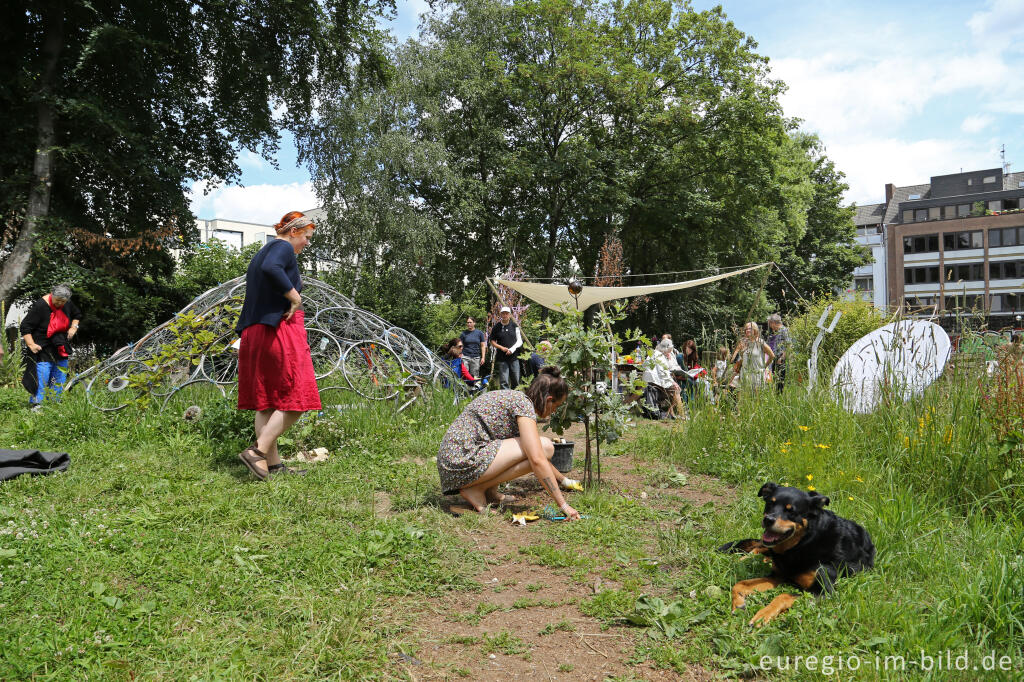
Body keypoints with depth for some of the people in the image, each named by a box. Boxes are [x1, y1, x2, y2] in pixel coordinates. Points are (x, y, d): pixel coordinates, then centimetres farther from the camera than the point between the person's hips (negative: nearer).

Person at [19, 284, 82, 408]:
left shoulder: (67, 304, 2)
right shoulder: (40, 306, -16)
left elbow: (77, 315, 24)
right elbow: (25, 326, -13)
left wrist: (74, 327, 6)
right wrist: (31, 344, -19)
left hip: (61, 350, 6)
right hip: (42, 350, -6)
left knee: (60, 379, 8)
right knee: (42, 379, -14)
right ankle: (35, 405, -8)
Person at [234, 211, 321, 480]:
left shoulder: (261, 252, 23)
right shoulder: (283, 248, -5)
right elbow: (270, 268, -28)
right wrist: (294, 295, -19)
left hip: (253, 333, 10)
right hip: (280, 330, -10)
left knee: (266, 401, 8)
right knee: (295, 399, -4)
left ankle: (273, 464, 12)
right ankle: (258, 451, -13)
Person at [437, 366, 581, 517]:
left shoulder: (514, 397, 18)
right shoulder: (524, 403, -11)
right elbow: (537, 460, -21)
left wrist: (563, 480, 38)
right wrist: (563, 505, -16)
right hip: (464, 462, -10)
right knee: (545, 447, -14)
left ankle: (490, 493, 10)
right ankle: (476, 489, -9)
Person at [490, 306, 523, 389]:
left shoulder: (514, 326, 7)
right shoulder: (496, 327, 4)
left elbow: (519, 341, 5)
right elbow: (492, 341, 7)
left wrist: (512, 349, -11)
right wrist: (501, 347, -10)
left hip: (514, 357, 2)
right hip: (502, 358, -2)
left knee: (516, 381, 6)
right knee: (504, 381, -6)